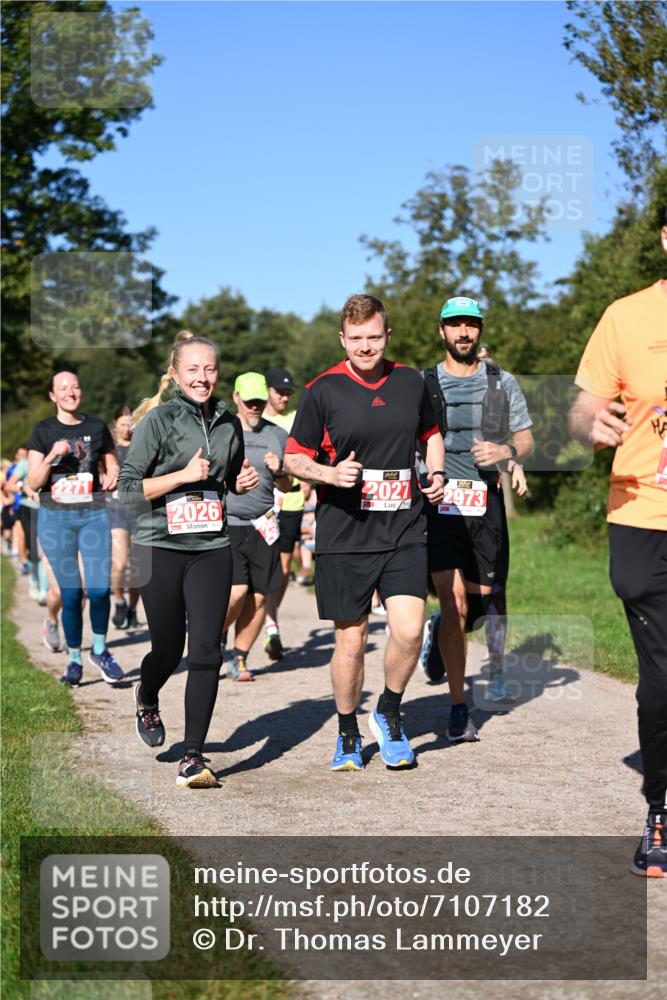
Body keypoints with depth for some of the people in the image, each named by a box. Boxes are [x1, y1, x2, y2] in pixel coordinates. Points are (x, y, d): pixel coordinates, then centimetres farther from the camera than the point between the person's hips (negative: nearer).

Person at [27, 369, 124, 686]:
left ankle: (100, 651, 15)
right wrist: (52, 457, -19)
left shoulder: (97, 428, 6)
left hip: (94, 516, 1)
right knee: (71, 592, 0)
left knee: (99, 589, -8)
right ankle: (74, 659, 15)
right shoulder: (43, 432, 2)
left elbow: (112, 467, 16)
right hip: (56, 517, -1)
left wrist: (113, 478, -7)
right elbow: (33, 484, -3)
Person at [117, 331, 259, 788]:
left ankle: (194, 757, -2)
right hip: (161, 547, -3)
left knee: (206, 650, -7)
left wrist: (243, 482, 3)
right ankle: (147, 699, 43)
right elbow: (127, 488, -8)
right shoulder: (158, 420, -5)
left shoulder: (229, 424, 8)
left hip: (212, 548, 3)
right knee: (168, 647, 7)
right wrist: (183, 475, -16)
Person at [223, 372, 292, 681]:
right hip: (225, 524, -3)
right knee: (236, 590, -15)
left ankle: (240, 659, 15)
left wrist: (278, 472, -4)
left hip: (262, 526, 3)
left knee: (258, 596, 0)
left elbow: (287, 487, 17)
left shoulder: (278, 435, 11)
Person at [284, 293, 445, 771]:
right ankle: (348, 735, 26)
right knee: (351, 641, 5)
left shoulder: (411, 382, 7)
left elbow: (431, 433, 26)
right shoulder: (324, 390, -3)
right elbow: (294, 457, 2)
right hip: (344, 535, -2)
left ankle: (389, 715, 15)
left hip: (404, 532, 2)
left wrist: (437, 472, 8)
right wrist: (329, 473, -16)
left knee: (409, 630, -12)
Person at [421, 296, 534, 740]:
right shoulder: (423, 384, 8)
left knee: (486, 596, 5)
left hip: (486, 503, 2)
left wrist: (506, 451, -10)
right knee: (454, 605, -11)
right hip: (440, 503, -2)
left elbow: (527, 441, 12)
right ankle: (459, 707, -6)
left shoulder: (503, 382, 10)